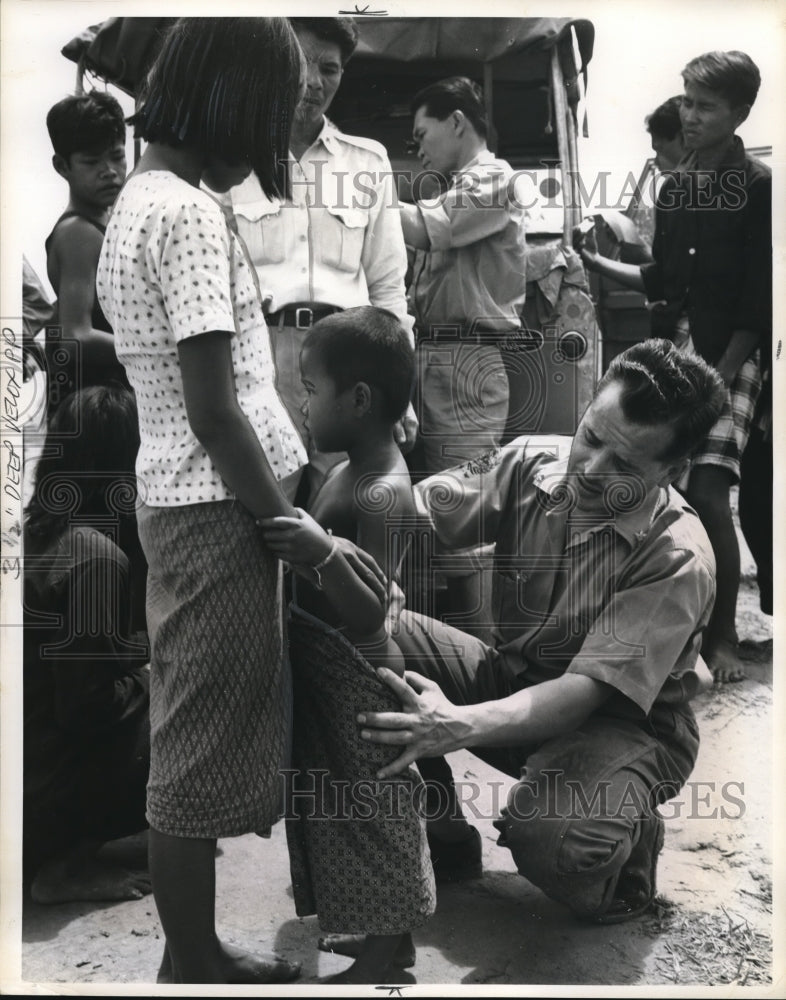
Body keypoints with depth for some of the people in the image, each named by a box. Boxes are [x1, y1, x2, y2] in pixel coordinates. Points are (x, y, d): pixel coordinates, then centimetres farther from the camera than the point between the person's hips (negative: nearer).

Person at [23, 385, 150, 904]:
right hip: (41, 796, -8)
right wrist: (147, 680, -4)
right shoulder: (98, 556, -22)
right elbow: (84, 710, -22)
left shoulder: (35, 528, 3)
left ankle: (59, 850, 12)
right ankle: (70, 866, -1)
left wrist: (144, 657, 11)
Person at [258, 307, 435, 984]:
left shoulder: (382, 496, -27)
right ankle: (383, 928, 38)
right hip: (332, 670, 10)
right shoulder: (358, 470, 3)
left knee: (369, 807, 6)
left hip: (356, 674, -10)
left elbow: (369, 611, -30)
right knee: (350, 803, 21)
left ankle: (384, 951, 23)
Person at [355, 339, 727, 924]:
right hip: (516, 677, 6)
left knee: (549, 839, -38)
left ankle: (629, 834, 2)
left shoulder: (678, 559, -24)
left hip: (624, 723, -5)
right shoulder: (529, 467, -9)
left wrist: (460, 726, -46)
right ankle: (443, 833, 0)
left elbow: (586, 692, -31)